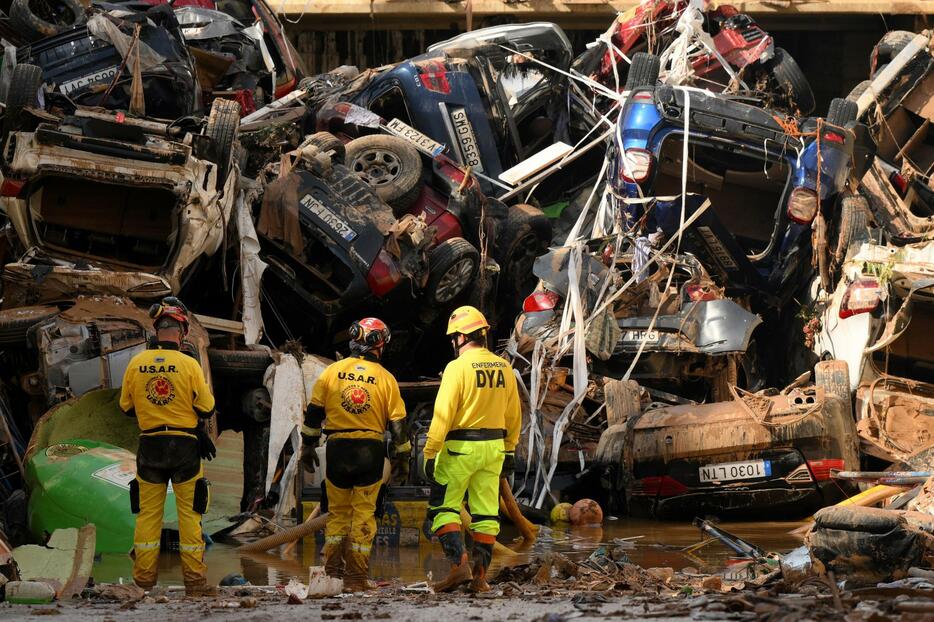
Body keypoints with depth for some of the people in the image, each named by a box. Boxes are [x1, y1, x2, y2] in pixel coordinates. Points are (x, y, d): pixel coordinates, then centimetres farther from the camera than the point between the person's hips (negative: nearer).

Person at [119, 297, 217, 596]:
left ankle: (144, 574, 13)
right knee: (189, 511, 4)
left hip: (149, 445, 2)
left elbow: (126, 407, 8)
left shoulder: (136, 363, -2)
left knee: (148, 511, 10)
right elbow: (206, 409, -6)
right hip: (184, 445, -2)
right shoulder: (188, 365, -12)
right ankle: (195, 579, 5)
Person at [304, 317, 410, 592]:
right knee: (364, 513, 4)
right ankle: (356, 577, 3)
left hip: (337, 450, 1)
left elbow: (313, 413, 4)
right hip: (371, 453, -1)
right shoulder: (386, 379, -2)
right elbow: (398, 423, 0)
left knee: (338, 511, 14)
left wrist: (308, 445, 15)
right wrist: (402, 458, 9)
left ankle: (332, 569, 10)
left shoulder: (331, 372, 0)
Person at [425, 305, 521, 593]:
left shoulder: (458, 367, -14)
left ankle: (459, 564, -11)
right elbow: (513, 415, 12)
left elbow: (443, 415, -17)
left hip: (460, 447, -6)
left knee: (443, 507, 4)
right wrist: (509, 451, 20)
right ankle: (480, 575, 10)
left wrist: (430, 453, -14)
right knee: (485, 512, 9)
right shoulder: (503, 368, 5)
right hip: (494, 447, 6)